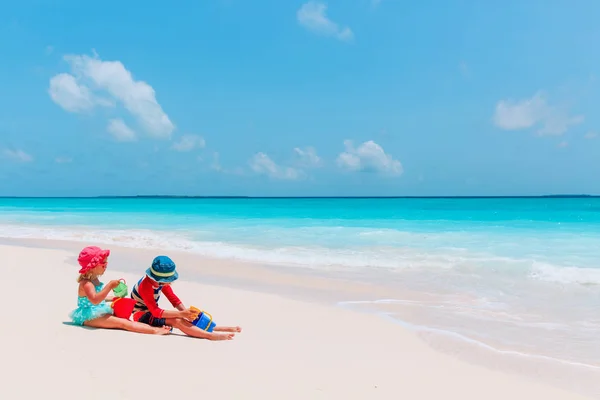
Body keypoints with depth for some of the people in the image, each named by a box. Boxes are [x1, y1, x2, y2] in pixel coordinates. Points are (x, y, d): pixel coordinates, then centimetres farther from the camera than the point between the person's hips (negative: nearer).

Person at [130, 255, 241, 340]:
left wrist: (186, 312, -17)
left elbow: (174, 299, 0)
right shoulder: (145, 286, -29)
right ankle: (210, 335, -41)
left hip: (151, 312, 8)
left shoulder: (160, 281, -5)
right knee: (177, 320, -30)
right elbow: (156, 312, -32)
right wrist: (181, 314, -37)